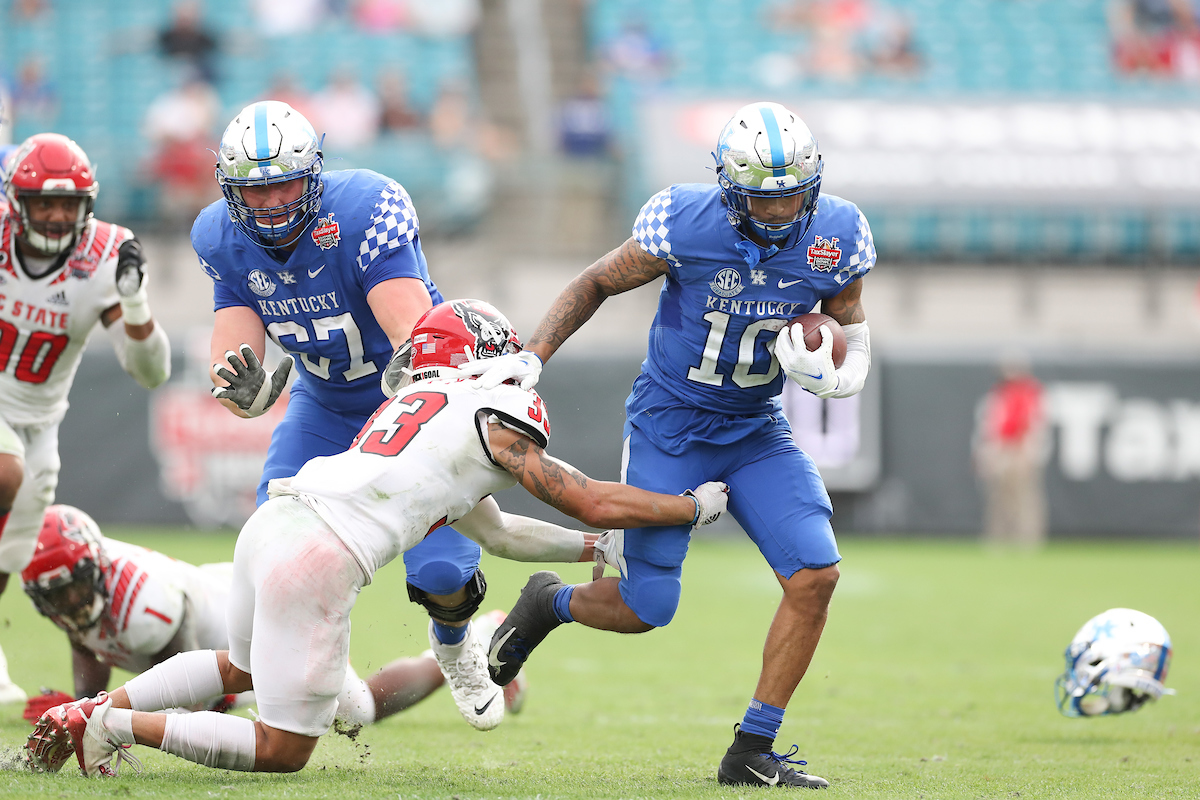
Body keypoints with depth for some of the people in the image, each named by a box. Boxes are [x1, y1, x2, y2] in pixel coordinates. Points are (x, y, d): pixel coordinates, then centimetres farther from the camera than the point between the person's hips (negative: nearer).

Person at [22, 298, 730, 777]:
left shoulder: (415, 405, 28)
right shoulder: (494, 413, 3)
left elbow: (492, 529, 37)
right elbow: (592, 502, 4)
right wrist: (694, 507, 16)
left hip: (269, 527, 9)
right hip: (318, 561, -9)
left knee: (243, 667, 37)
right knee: (283, 750, 2)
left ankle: (95, 711, 24)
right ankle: (119, 725, -4)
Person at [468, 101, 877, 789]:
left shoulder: (837, 235, -11)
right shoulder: (685, 222, -21)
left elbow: (850, 322, 7)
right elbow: (599, 282, -4)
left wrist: (834, 368, -16)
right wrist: (531, 357, -13)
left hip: (756, 430, 4)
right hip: (670, 426, -3)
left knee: (816, 575, -14)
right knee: (646, 609, -6)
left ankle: (753, 753, -2)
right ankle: (553, 603, 31)